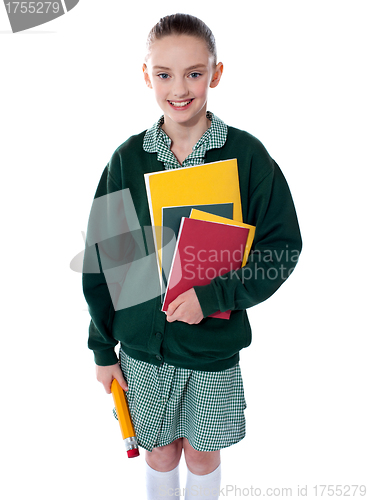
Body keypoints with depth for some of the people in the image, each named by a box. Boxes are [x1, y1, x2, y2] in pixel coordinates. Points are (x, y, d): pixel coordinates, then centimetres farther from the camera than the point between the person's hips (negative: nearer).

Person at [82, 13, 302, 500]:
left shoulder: (246, 154, -9)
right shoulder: (128, 158, -5)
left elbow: (283, 245, -8)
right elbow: (102, 256, 0)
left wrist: (213, 294, -20)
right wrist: (103, 348, 3)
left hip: (214, 347, -1)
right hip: (142, 345, 1)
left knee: (203, 455, 19)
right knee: (160, 452, 20)